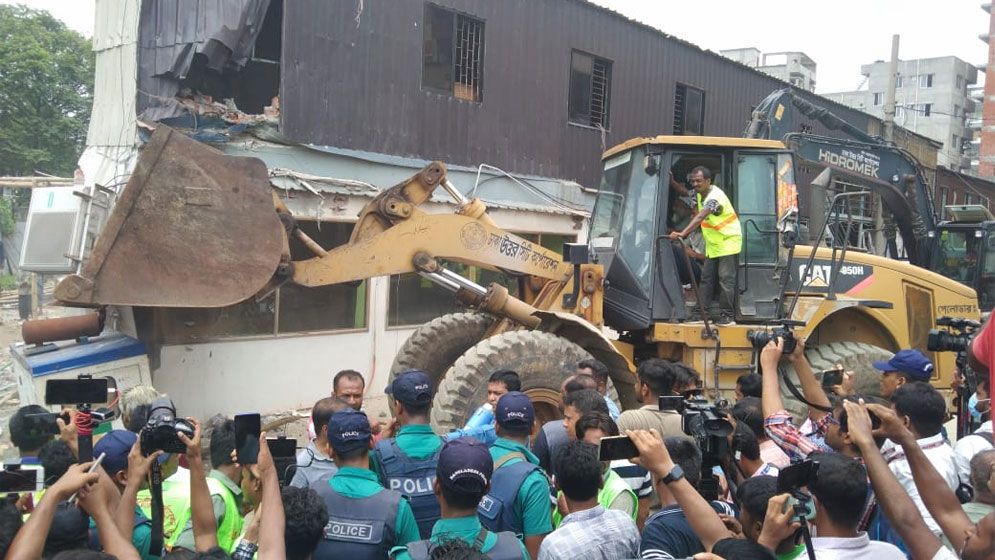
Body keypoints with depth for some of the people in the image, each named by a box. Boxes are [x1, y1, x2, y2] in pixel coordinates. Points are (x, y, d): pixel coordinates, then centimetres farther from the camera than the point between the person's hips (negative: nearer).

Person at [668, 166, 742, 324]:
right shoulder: (700, 193, 2)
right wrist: (672, 182, 2)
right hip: (713, 243, 9)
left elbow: (700, 217, -40)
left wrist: (683, 233, -51)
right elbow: (685, 192, 21)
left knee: (726, 279, -8)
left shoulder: (715, 197, -27)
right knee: (707, 278, 8)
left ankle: (727, 314, -4)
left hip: (728, 241, -9)